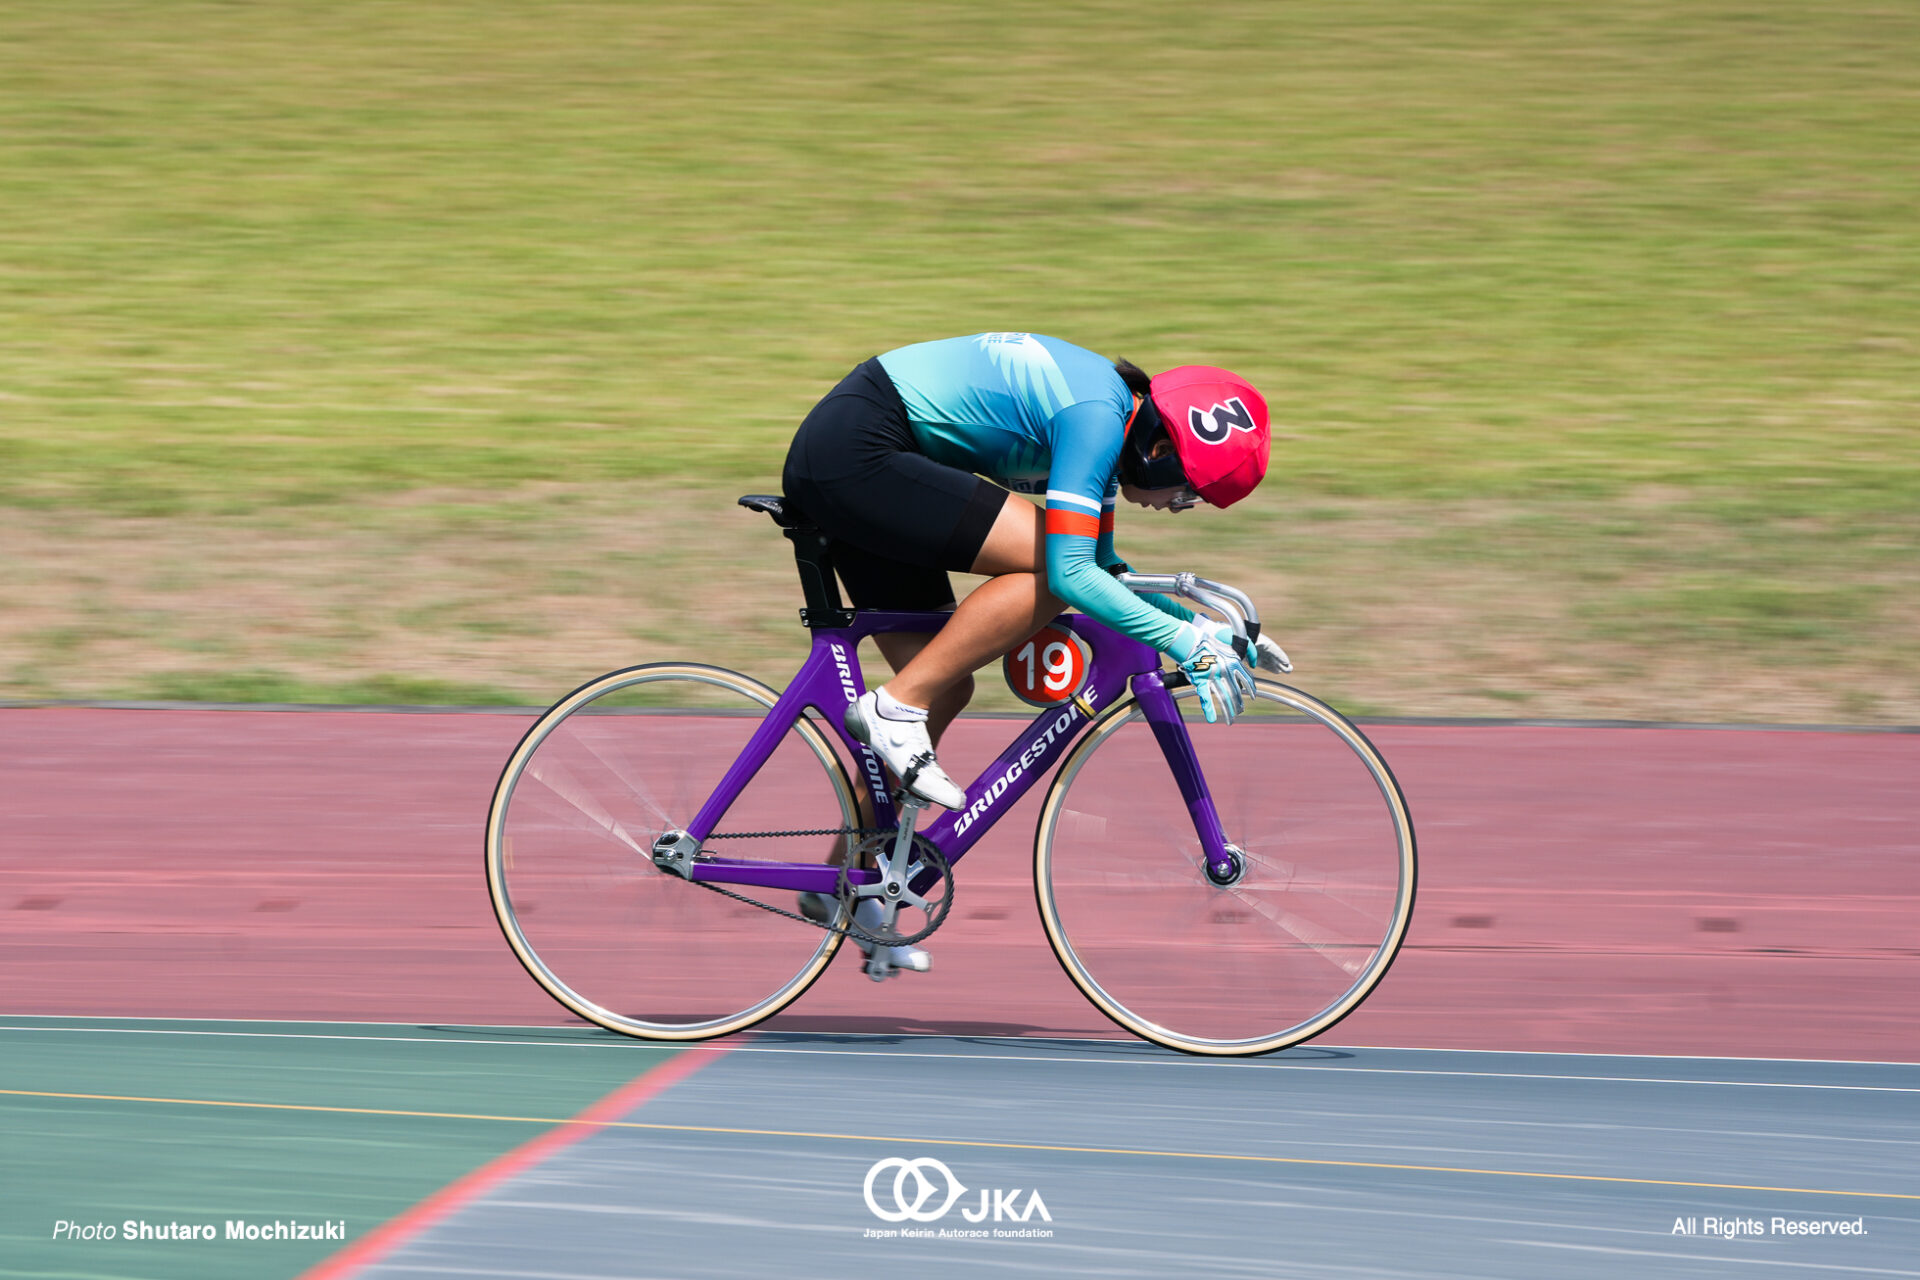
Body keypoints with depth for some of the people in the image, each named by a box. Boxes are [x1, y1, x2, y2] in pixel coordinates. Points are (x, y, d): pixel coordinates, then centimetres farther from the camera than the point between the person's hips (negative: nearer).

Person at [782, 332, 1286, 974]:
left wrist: (1206, 626, 12)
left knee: (946, 692, 9)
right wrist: (1184, 641, -19)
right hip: (853, 454, -11)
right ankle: (896, 708, -13)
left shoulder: (1111, 412, 12)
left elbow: (1102, 569, 21)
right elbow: (1072, 574, -24)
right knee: (1048, 563, -18)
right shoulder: (1096, 416, -18)